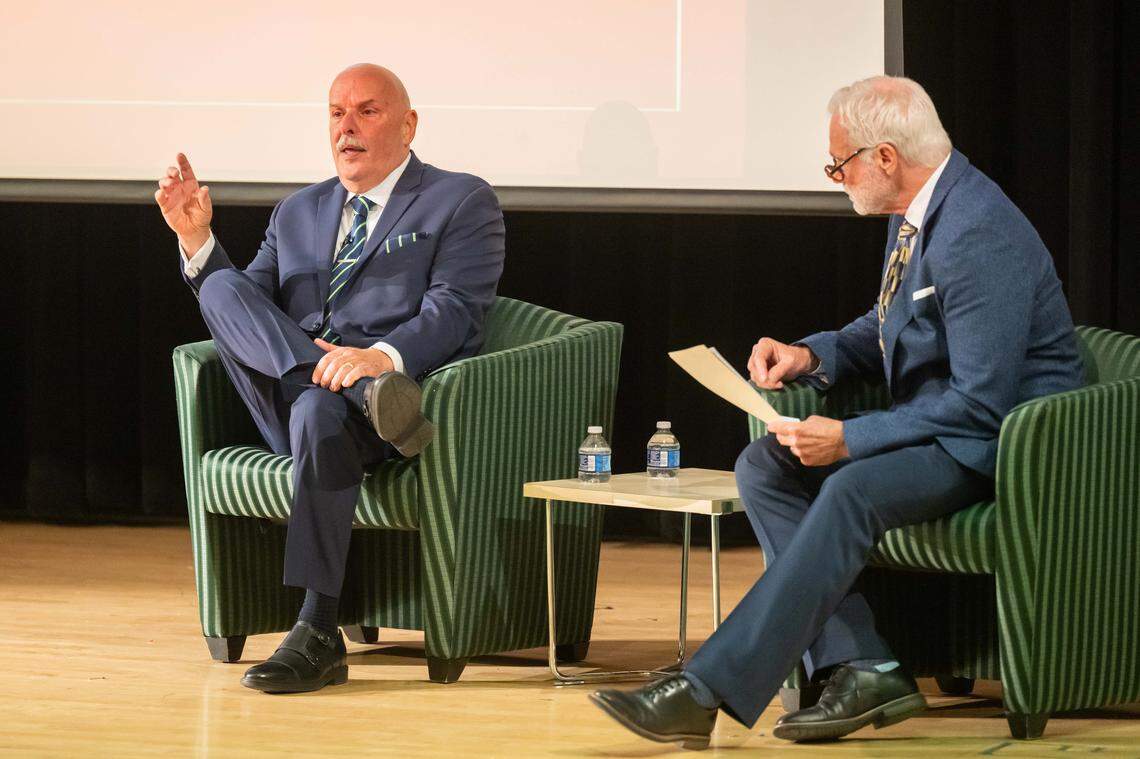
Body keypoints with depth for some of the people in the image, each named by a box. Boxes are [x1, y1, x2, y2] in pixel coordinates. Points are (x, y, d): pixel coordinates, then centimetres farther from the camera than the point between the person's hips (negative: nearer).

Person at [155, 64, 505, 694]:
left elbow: (453, 311, -7)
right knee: (222, 288, -18)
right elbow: (247, 309, 19)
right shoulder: (299, 213, 26)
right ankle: (367, 396, -37)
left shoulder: (463, 204, 8)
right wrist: (196, 238, 2)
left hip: (399, 381, -5)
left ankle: (318, 635, -39)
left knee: (320, 411, -39)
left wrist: (383, 355, -28)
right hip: (287, 397, 5)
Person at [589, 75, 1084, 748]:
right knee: (764, 466, -4)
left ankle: (708, 691, -34)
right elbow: (885, 332, 24)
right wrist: (812, 356, 2)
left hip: (1003, 438, -10)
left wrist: (849, 439, -23)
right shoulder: (916, 214, 7)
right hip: (939, 422, 10)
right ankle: (861, 666, -14)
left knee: (854, 490, -33)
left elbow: (981, 404, -26)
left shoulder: (979, 235, -24)